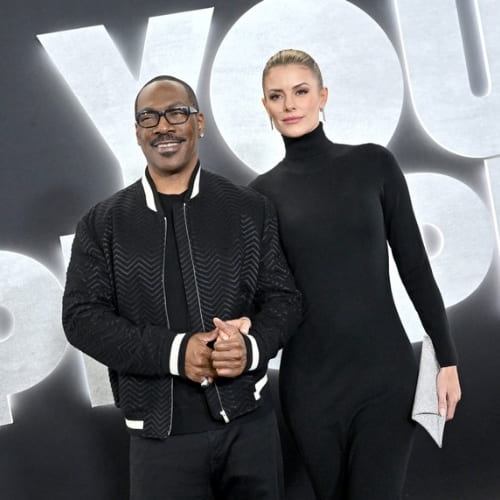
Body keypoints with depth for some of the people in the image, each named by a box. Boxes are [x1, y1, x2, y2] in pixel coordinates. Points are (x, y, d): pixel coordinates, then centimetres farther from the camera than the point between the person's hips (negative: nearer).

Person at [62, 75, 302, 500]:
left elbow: (284, 297, 5)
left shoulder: (250, 209, 3)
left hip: (250, 421, 1)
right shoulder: (102, 224, 2)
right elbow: (82, 316, -3)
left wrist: (252, 346, -17)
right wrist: (173, 351, -16)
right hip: (160, 433, 0)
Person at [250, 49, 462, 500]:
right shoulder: (264, 191, 3)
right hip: (309, 380, 2)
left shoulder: (373, 163, -1)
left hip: (385, 371, -2)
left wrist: (447, 358, -2)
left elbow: (414, 265, 0)